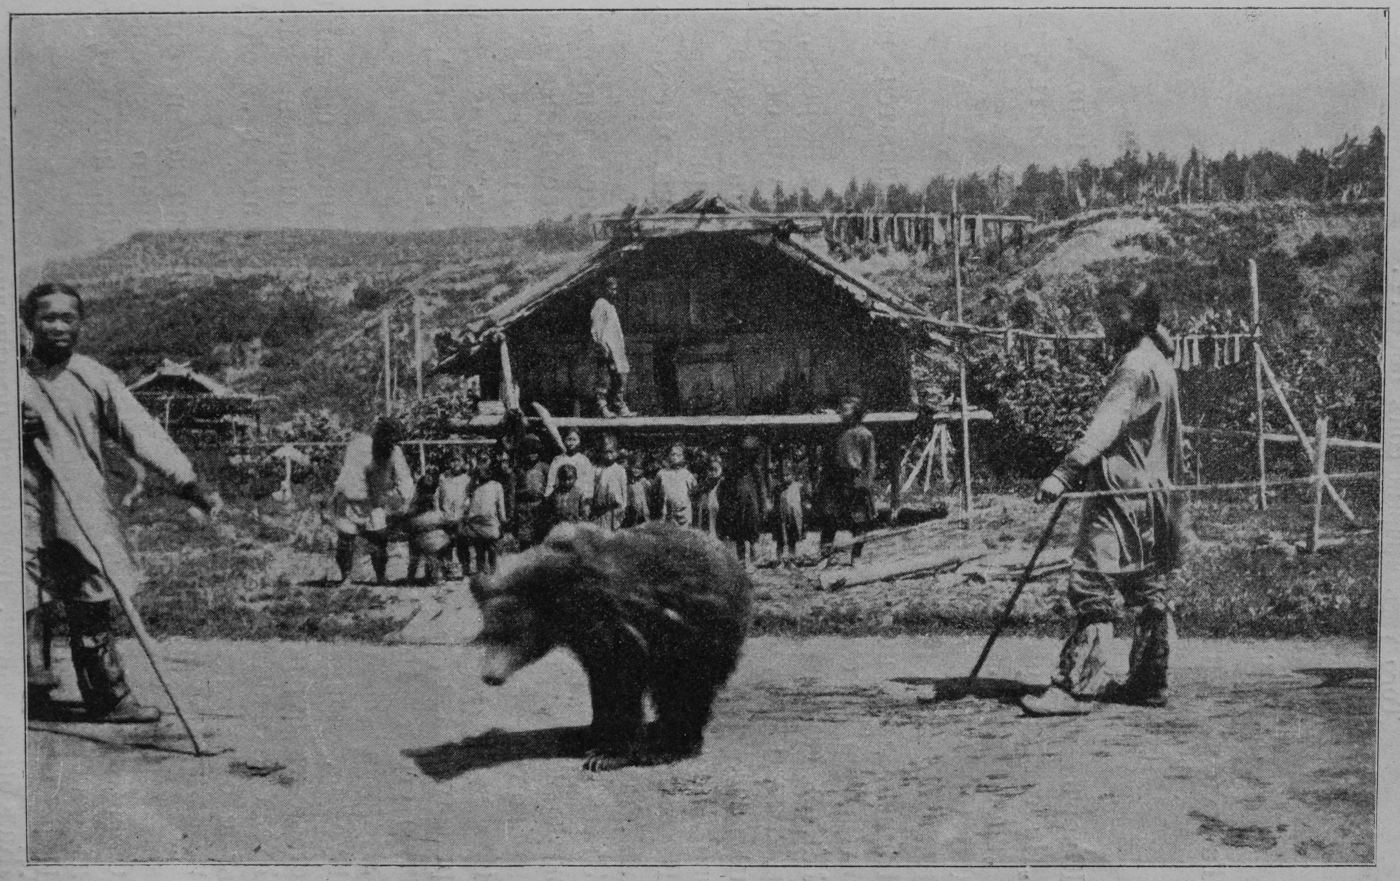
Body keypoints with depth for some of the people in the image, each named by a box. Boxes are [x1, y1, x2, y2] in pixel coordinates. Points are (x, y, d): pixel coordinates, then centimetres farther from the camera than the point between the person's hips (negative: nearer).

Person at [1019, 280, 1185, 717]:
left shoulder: (1138, 366, -14)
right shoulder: (1155, 362, 19)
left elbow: (1105, 425, -28)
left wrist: (1065, 472, -37)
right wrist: (1084, 472, 25)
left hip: (1125, 497, -11)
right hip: (1148, 494, 11)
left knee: (1091, 586, -12)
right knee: (1147, 592, 13)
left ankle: (1073, 688, -14)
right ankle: (1148, 683, 20)